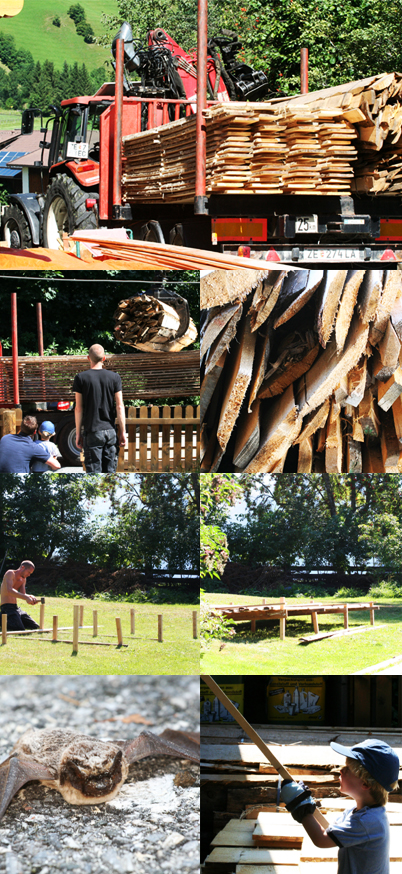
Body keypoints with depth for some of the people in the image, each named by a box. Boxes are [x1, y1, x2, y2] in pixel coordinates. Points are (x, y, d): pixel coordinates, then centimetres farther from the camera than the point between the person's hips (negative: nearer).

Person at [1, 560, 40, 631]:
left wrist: (30, 597, -17)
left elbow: (23, 594, 8)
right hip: (7, 607, -9)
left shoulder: (23, 579, 20)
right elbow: (9, 591, -25)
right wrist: (26, 597, -35)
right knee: (21, 630, -27)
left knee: (36, 627, 6)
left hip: (16, 608, 9)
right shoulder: (10, 574, -8)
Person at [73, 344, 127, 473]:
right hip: (110, 431, 2)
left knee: (94, 472, -1)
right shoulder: (114, 377, 2)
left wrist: (78, 433, 4)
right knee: (110, 471, 8)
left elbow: (79, 408, -3)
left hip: (92, 432, -2)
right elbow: (119, 406, 0)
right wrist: (122, 432, 6)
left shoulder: (81, 378, -3)